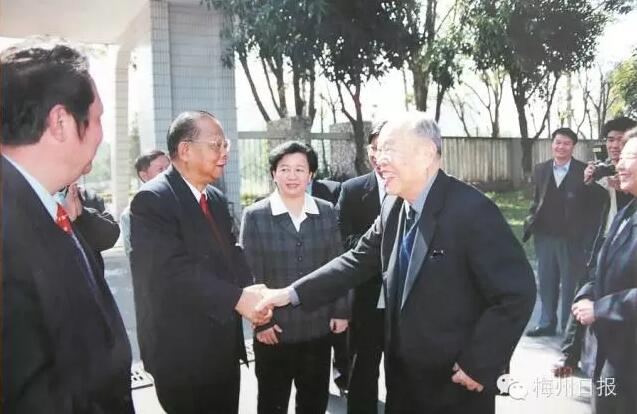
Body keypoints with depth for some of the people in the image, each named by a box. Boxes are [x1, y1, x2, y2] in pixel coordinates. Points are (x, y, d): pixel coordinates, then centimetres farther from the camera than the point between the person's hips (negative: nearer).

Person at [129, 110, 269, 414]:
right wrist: (237, 298, -26)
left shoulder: (217, 199, 10)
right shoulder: (152, 200, -16)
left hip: (224, 347, 8)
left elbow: (232, 258, 8)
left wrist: (253, 297, -10)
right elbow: (175, 270, -25)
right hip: (182, 351, -7)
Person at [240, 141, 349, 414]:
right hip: (274, 330, -2)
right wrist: (260, 322, -10)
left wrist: (341, 311, 1)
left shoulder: (327, 212, 2)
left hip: (319, 328, 3)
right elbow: (250, 274, -7)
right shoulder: (255, 216, -6)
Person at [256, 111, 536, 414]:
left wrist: (477, 366, -18)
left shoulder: (471, 210, -20)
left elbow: (517, 293, -20)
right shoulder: (393, 207, 1)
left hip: (455, 384, -6)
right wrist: (293, 293, -1)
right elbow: (359, 261, 6)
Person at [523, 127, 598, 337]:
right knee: (546, 283, 14)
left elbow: (592, 206, -7)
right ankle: (547, 323, 28)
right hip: (544, 237, 4)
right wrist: (531, 221, 0)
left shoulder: (583, 171, -7)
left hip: (572, 239, -4)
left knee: (570, 284, 7)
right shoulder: (540, 169, 6)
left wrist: (588, 239, -11)